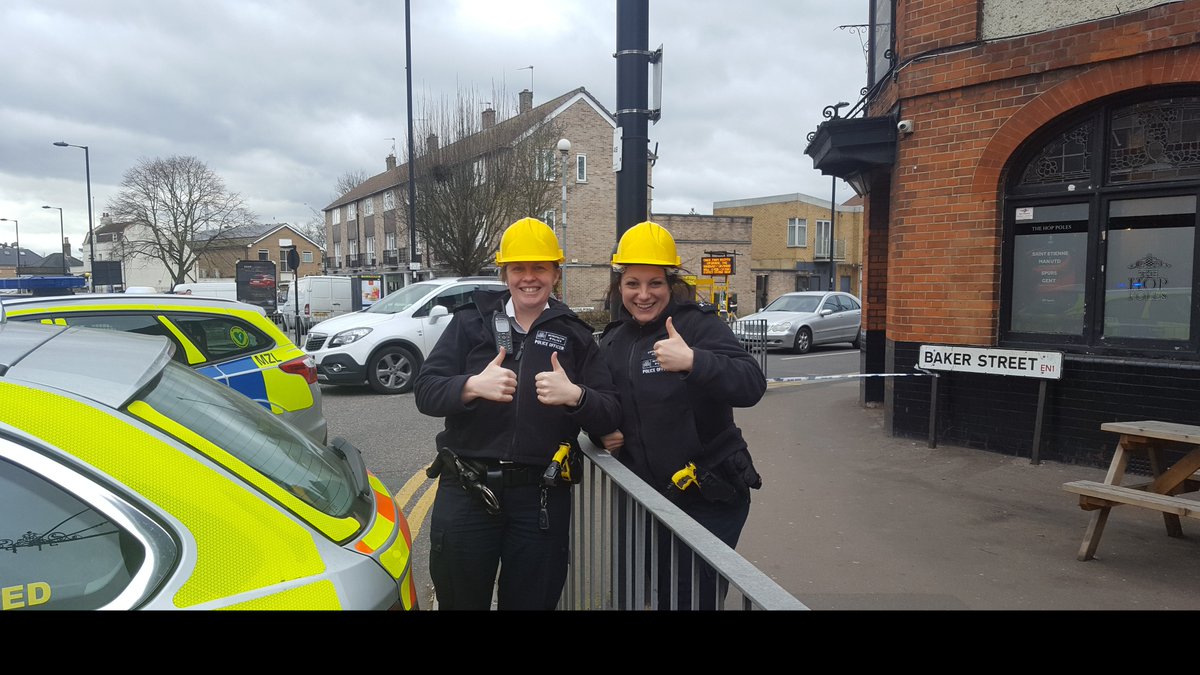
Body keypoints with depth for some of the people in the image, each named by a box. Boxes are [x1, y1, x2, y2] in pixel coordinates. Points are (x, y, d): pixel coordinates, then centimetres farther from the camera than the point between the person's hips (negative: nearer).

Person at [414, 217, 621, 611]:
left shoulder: (574, 335, 6)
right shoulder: (471, 321, 5)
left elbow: (609, 416, 0)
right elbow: (425, 391, -3)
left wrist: (576, 396, -21)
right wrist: (473, 386, -23)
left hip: (541, 498, 1)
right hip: (467, 491, 0)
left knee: (532, 601, 13)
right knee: (460, 600, 15)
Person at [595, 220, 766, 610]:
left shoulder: (698, 324, -13)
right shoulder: (613, 340, 7)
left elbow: (752, 385, -29)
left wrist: (694, 361, -44)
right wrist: (601, 434, 2)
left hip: (709, 500, -6)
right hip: (648, 501, 6)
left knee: (695, 599, 3)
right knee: (661, 596, 19)